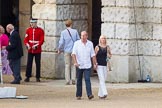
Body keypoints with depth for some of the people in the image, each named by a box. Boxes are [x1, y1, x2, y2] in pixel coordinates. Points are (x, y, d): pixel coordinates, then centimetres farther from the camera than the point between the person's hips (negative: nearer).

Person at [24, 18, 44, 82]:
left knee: (38, 64, 2)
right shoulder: (28, 30, 6)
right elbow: (26, 39, 5)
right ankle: (28, 77, 5)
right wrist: (27, 45, -14)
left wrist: (36, 46, -19)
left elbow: (42, 40, -7)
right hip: (30, 50, 2)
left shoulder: (40, 30, -3)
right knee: (29, 63, 0)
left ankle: (38, 77, 9)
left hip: (37, 50, -2)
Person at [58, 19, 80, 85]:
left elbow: (61, 42, -7)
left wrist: (59, 49, 8)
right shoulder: (75, 31, -3)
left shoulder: (63, 32, -5)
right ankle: (73, 79, -1)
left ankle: (67, 80, 3)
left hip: (67, 51, 0)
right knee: (73, 65, 10)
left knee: (67, 65, 6)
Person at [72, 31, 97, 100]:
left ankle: (89, 94, -19)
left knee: (87, 79, -11)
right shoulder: (77, 43, -2)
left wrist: (95, 64, 8)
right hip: (79, 66, 0)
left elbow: (93, 55, 11)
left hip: (87, 66, 0)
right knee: (79, 81, 7)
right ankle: (78, 95, 17)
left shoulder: (90, 44, 6)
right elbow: (73, 53, -10)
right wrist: (75, 62, -23)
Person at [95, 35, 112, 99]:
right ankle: (104, 93, -24)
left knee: (103, 80, 9)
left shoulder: (107, 47, 8)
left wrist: (109, 55, -9)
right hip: (99, 65, -5)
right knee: (102, 79, -15)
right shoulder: (97, 47, -2)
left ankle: (100, 94, 20)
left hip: (105, 65, 5)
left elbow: (110, 56, 15)